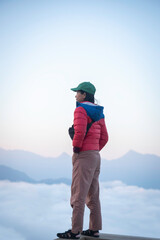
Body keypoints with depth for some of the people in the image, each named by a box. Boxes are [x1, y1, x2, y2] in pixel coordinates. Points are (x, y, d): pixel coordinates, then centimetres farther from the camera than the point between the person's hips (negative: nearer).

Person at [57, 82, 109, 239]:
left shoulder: (81, 109, -10)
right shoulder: (98, 112, 15)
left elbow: (79, 132, -24)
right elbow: (104, 137, 15)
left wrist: (76, 150, -12)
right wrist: (94, 151, 15)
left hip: (83, 155, -9)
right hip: (95, 156, 9)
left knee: (78, 194, -6)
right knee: (92, 195, 12)